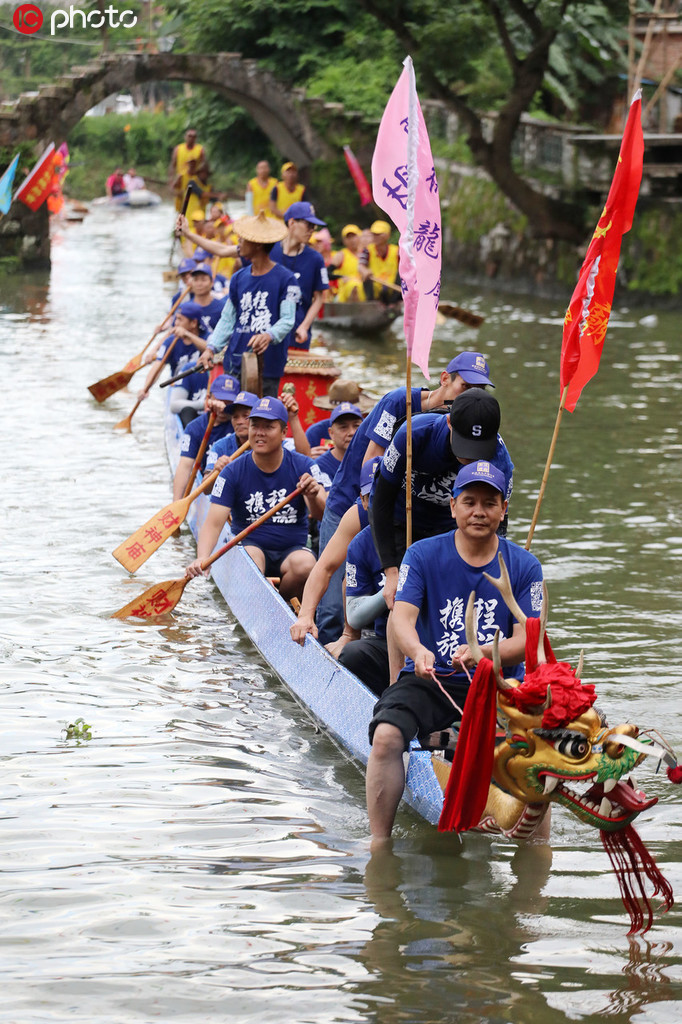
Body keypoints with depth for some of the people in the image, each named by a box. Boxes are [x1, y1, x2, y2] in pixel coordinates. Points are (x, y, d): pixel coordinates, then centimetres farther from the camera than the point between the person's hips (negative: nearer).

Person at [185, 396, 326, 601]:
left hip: (292, 549, 1)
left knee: (305, 564, -32)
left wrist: (313, 497, -38)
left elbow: (322, 514, -13)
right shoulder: (233, 472, -4)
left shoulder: (302, 466, -2)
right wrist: (202, 558, -31)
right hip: (251, 544, -1)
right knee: (251, 555, -35)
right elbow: (214, 522, -11)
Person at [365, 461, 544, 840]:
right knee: (386, 737, -29)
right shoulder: (423, 555, 3)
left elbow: (525, 641, -3)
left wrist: (480, 654, -25)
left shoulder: (524, 566, 5)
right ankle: (378, 845, -22)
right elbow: (403, 615, -10)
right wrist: (418, 650, -35)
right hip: (429, 680, 0)